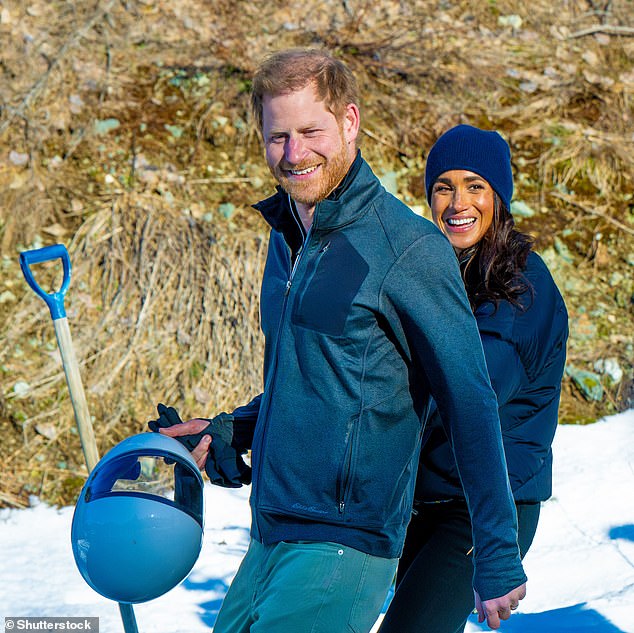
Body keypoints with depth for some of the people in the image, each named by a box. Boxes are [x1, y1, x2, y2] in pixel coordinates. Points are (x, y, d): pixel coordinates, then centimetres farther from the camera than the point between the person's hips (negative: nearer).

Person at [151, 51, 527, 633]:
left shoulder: (411, 249, -12)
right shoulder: (287, 237, 13)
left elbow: (471, 406, -11)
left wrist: (499, 558, -12)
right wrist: (228, 432, 15)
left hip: (346, 543, -8)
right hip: (269, 539, 8)